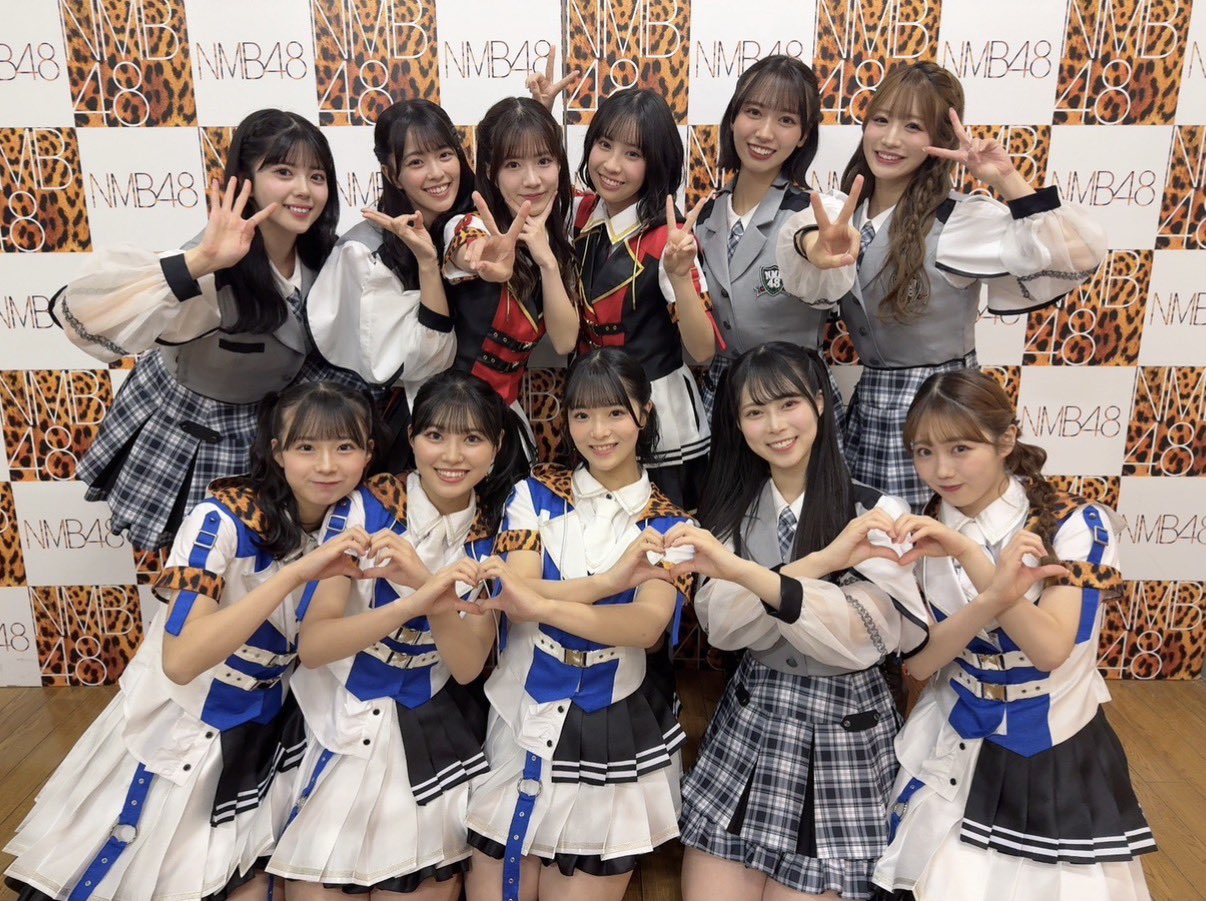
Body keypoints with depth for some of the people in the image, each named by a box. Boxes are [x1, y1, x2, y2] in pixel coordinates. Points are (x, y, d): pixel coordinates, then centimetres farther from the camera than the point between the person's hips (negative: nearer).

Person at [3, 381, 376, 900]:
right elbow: (180, 659, -34)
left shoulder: (352, 527, -7)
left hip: (263, 736, 4)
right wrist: (295, 574, -40)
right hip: (179, 734, -4)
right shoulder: (222, 520, -24)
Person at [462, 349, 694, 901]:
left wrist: (542, 603, -32)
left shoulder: (668, 524, -1)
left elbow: (647, 627, -18)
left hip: (612, 737, 0)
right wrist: (611, 579, -23)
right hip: (521, 723, 1)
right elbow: (514, 598, -12)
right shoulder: (536, 494, 1)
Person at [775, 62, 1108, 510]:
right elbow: (801, 236, -21)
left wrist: (1008, 181, -25)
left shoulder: (961, 220, -12)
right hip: (867, 405, 5)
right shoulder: (843, 215, 3)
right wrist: (818, 248, -43)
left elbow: (1079, 255, -23)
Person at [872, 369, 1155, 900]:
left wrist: (969, 555, -35)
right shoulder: (920, 536, -6)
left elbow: (1049, 650, -27)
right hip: (957, 749, 2)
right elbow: (918, 662, -14)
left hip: (1057, 754, -2)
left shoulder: (1076, 525, -16)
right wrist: (993, 598, -31)